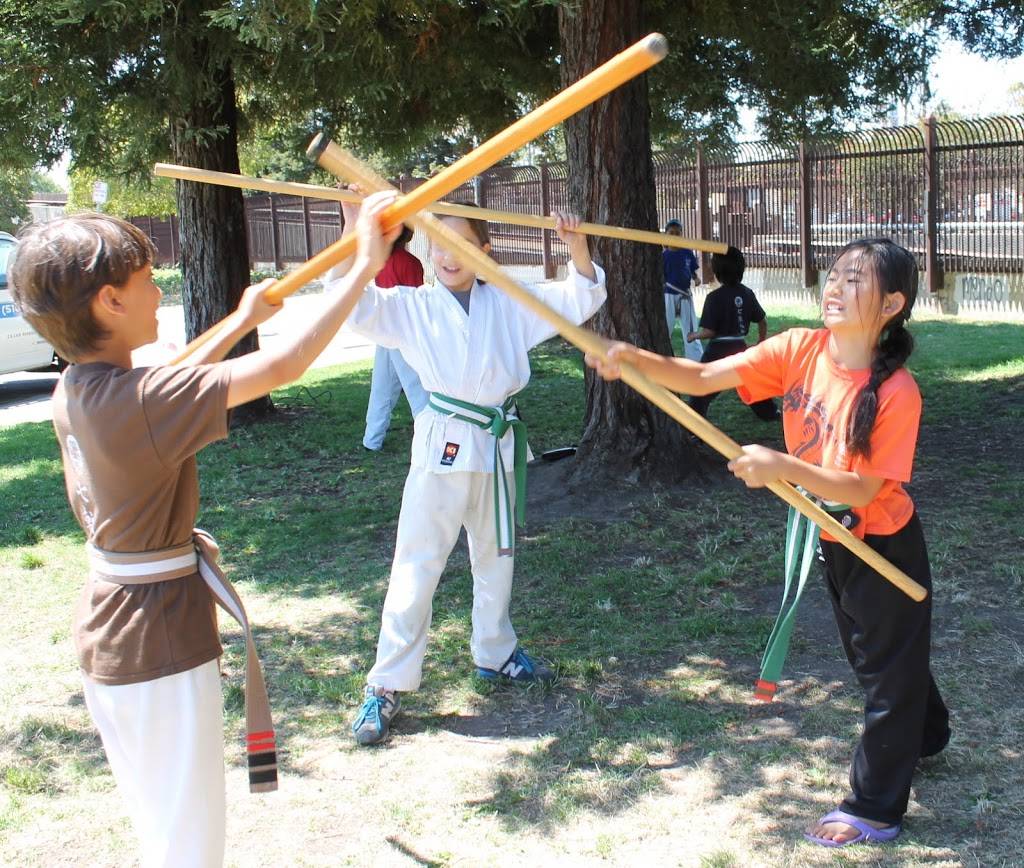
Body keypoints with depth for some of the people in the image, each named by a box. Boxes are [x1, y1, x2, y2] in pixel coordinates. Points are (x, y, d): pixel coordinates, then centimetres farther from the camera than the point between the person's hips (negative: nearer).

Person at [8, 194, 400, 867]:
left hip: (108, 634, 9)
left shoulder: (75, 390, 0)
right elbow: (285, 366, -28)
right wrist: (366, 266, -21)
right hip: (161, 641, -9)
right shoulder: (136, 401, -27)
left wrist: (242, 322, 26)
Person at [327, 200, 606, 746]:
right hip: (444, 444, -4)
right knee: (418, 563, -5)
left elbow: (580, 300, 4)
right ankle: (386, 685, 2)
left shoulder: (508, 304, 5)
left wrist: (577, 246, -14)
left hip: (499, 444, 4)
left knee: (496, 554, 19)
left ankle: (495, 653, 40)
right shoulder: (412, 307, -2)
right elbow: (355, 306, -17)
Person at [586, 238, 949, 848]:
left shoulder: (897, 392, -28)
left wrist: (783, 466, -44)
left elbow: (862, 490, -30)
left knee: (889, 665, 10)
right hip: (833, 539, 7)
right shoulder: (800, 350, -14)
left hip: (884, 546, -7)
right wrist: (637, 360, -37)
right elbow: (701, 378, -20)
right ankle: (923, 735, 56)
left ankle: (876, 807, 26)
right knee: (868, 653, 27)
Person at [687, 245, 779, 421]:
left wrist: (693, 335, 2)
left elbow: (708, 332, -17)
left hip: (718, 349, -6)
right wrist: (761, 343, 24)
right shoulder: (747, 293, 1)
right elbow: (763, 321, 10)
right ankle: (770, 412, 43)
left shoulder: (715, 297, -16)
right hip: (740, 346, 6)